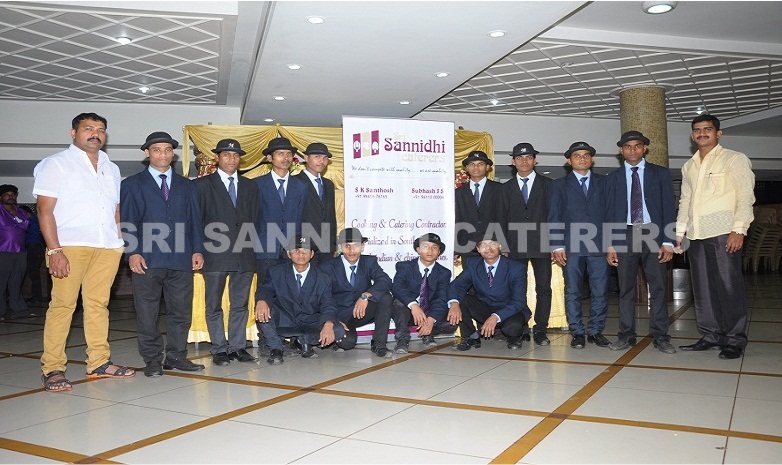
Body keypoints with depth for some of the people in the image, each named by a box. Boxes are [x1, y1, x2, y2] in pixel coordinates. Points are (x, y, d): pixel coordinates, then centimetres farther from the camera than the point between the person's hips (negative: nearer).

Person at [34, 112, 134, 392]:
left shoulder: (111, 169, 20)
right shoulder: (57, 164, 4)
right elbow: (45, 209, -4)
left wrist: (119, 242, 9)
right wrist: (55, 250, -14)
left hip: (108, 247, 5)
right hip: (70, 245, -5)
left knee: (98, 304, 6)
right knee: (62, 304, -6)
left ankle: (99, 363, 11)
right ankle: (52, 369, -1)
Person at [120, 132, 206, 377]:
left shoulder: (186, 185, 18)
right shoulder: (132, 184, 10)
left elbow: (194, 219, 14)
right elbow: (127, 221, 2)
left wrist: (197, 250, 3)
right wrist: (132, 252, -10)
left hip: (181, 258, 3)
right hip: (147, 259, -2)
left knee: (181, 311, 6)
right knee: (147, 314, 1)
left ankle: (176, 356, 16)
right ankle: (152, 360, 11)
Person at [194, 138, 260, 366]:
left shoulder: (249, 186, 15)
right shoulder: (202, 185, 4)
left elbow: (255, 218, 15)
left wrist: (251, 244, 5)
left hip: (244, 254, 3)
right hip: (215, 254, -3)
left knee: (240, 304, 7)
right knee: (214, 305, 3)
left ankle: (237, 347, 16)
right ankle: (219, 349, 12)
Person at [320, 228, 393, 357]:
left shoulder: (369, 262, 0)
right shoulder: (328, 267, -6)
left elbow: (385, 281, -17)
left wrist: (366, 296, -34)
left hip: (363, 312, 3)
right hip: (340, 316, -3)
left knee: (385, 296, -24)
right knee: (347, 342, -31)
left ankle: (378, 344, -15)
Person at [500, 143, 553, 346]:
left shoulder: (547, 184, 9)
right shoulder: (507, 187, 12)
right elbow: (503, 219, 9)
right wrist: (505, 246, 1)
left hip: (541, 245, -1)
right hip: (515, 245, 1)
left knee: (543, 288, -1)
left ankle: (540, 331, 6)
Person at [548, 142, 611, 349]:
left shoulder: (603, 182, 15)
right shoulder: (560, 184, 11)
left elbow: (610, 213, 11)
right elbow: (554, 217, 5)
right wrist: (557, 246, -4)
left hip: (598, 246, 1)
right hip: (571, 247, -1)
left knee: (600, 291, 2)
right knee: (572, 292, 1)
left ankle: (596, 330, 13)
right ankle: (578, 332, 10)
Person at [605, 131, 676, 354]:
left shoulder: (660, 174, 8)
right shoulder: (613, 178, 11)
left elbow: (668, 208, 4)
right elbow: (609, 212, 8)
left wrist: (668, 242, -6)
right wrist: (610, 245, 0)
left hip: (653, 235, -1)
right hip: (625, 236, 1)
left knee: (658, 288, 1)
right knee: (626, 289, 3)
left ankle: (660, 336, 8)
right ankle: (627, 336, 10)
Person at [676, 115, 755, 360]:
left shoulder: (734, 159, 3)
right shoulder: (689, 166, 20)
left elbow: (746, 197, -4)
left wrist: (739, 230, -13)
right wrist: (679, 232, 14)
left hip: (724, 233, -5)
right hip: (697, 236, 6)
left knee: (729, 288, -5)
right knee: (703, 289, 7)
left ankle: (735, 341, 4)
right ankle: (712, 336, 16)